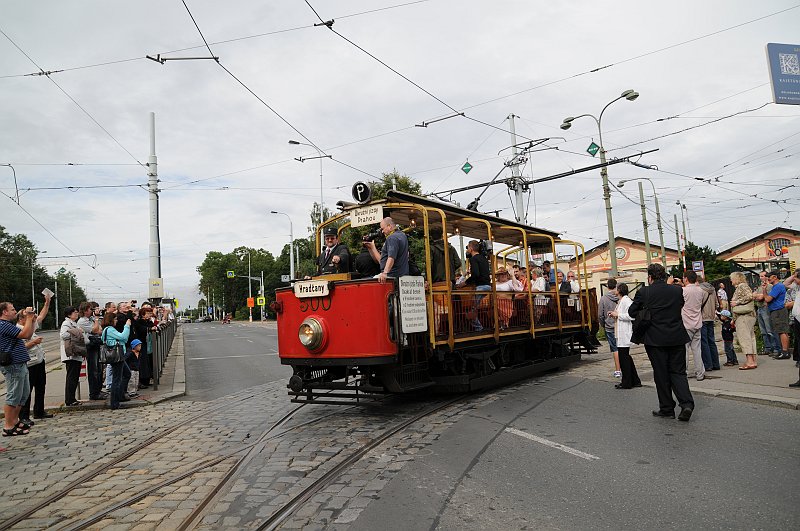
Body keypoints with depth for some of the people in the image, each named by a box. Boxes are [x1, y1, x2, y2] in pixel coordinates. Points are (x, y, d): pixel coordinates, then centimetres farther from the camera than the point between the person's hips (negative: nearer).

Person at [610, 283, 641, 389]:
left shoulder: (626, 301, -15)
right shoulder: (621, 301, 16)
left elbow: (631, 316, -24)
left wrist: (618, 315, -15)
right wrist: (615, 314, 11)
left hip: (625, 333, -11)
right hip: (621, 333, 11)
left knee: (624, 357, -4)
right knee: (626, 357, 15)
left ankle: (626, 382, 5)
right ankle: (635, 381, 23)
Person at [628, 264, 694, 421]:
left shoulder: (644, 292, -9)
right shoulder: (677, 290, 1)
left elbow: (632, 312, -1)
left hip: (655, 340, -3)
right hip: (677, 338, 3)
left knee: (661, 374, 7)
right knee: (678, 372, 12)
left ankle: (667, 409, 14)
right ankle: (686, 403, -4)